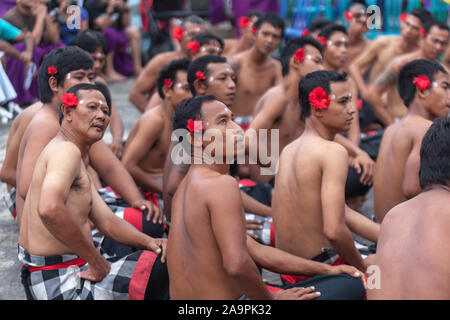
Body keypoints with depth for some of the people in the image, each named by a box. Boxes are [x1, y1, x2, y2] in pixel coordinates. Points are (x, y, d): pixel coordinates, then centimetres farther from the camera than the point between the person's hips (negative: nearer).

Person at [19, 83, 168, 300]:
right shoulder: (66, 150, -17)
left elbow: (107, 221, 15)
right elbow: (50, 208, -37)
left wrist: (146, 242, -3)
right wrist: (96, 262, -27)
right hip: (62, 285, -11)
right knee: (166, 266, -17)